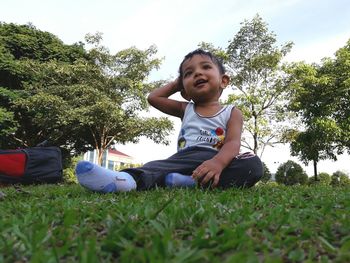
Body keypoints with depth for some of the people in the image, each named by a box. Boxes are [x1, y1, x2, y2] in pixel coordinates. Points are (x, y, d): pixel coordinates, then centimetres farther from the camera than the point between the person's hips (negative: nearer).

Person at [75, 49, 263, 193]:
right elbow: (153, 98, 26)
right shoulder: (186, 109, 21)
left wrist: (218, 162, -32)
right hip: (184, 159, 2)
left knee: (253, 164, -30)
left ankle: (192, 182, -44)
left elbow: (233, 143, -9)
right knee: (157, 166, -27)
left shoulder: (232, 113, 10)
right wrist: (177, 83, 27)